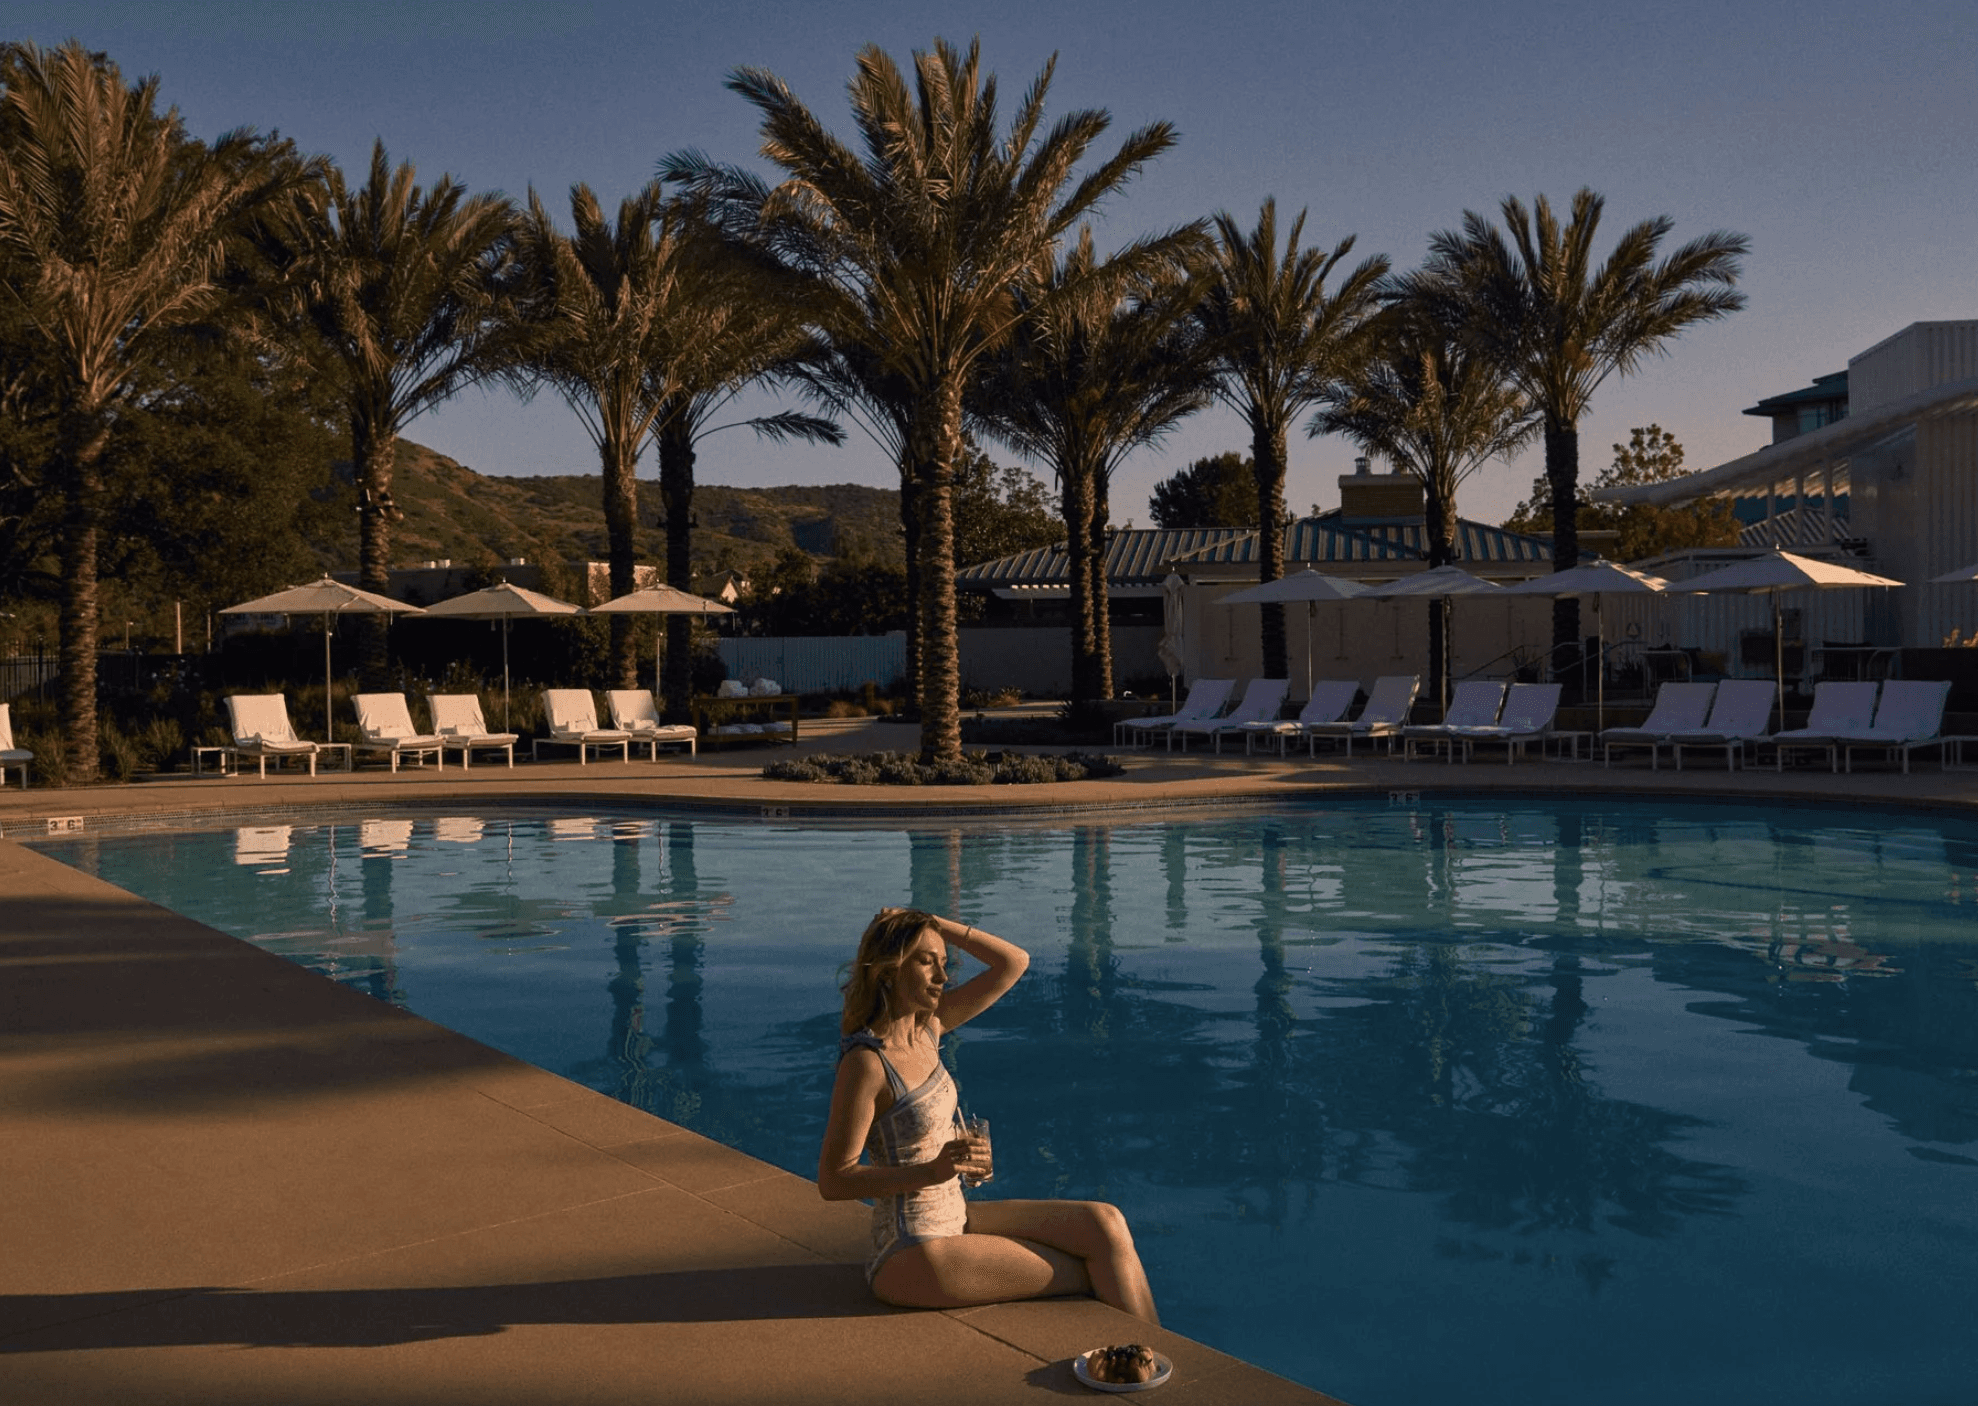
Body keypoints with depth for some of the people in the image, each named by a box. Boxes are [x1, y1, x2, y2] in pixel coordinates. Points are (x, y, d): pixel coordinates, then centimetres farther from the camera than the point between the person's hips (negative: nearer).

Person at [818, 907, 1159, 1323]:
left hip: (952, 1220, 8)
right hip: (912, 1257, -8)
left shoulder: (926, 1024, 3)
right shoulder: (866, 1063, -20)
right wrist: (931, 1171, -29)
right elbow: (832, 1180, -20)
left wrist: (936, 925, -4)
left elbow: (1014, 962, 5)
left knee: (1104, 1224, -3)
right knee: (1098, 1275, -5)